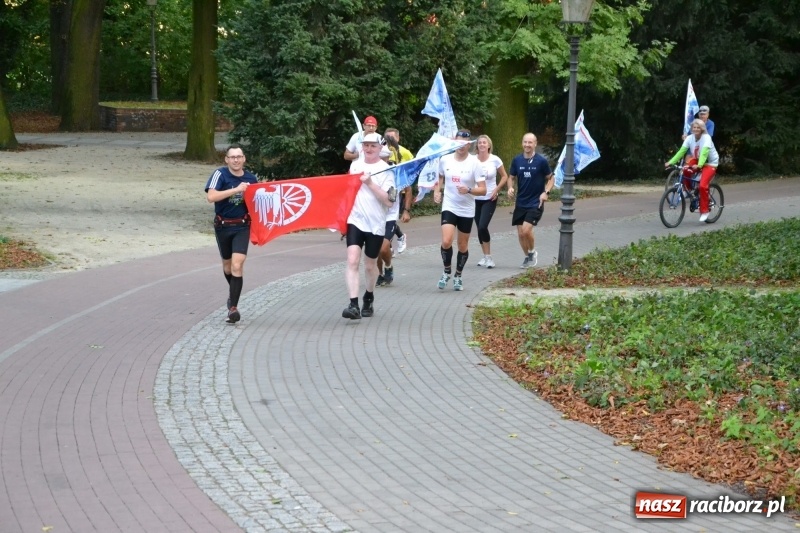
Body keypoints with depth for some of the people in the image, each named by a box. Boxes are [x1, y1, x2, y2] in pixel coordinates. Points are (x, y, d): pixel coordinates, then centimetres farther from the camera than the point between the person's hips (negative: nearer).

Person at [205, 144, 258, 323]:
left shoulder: (251, 179, -1)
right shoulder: (220, 174, -11)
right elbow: (211, 197, -26)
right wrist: (236, 189, -29)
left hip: (242, 226, 0)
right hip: (222, 226, 0)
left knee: (237, 266, -14)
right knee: (227, 264, 18)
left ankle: (233, 306, -11)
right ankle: (233, 292, 45)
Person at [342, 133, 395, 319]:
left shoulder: (386, 170, -6)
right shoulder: (355, 165, 7)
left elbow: (389, 201, -15)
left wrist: (370, 183, -20)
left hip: (376, 225, -2)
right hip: (355, 221, 2)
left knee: (370, 265, 12)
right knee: (352, 260, -16)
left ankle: (369, 298, 38)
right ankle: (353, 305, -21)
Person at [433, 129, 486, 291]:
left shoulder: (475, 163, -10)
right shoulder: (445, 159, -2)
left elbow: (483, 189, -12)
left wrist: (469, 190, -30)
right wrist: (437, 191, 2)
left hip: (466, 210, -1)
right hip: (449, 207, 1)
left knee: (463, 246, 9)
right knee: (446, 241, -17)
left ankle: (458, 276, 29)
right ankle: (447, 272, 6)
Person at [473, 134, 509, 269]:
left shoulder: (495, 160, -7)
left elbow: (504, 177, 3)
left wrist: (496, 190, -8)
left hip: (489, 199, -3)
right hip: (475, 199, 3)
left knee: (483, 226, -16)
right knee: (480, 228, 6)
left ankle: (488, 257, -5)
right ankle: (485, 257, 20)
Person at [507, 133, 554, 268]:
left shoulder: (541, 161, -8)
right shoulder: (517, 160, 1)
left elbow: (550, 178, 1)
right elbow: (512, 178, 13)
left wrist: (546, 192, -15)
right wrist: (510, 188, -8)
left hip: (535, 203, -4)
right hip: (520, 203, 4)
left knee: (526, 230, -18)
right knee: (520, 233, 6)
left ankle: (532, 252, 9)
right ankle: (527, 257, 27)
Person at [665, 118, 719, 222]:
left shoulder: (706, 138, -22)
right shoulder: (690, 138, -8)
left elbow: (704, 152, -36)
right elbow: (681, 151, -15)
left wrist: (699, 165, -52)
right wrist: (670, 162, -26)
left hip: (710, 164, -6)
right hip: (697, 162, 6)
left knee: (702, 186, -25)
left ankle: (704, 211, -12)